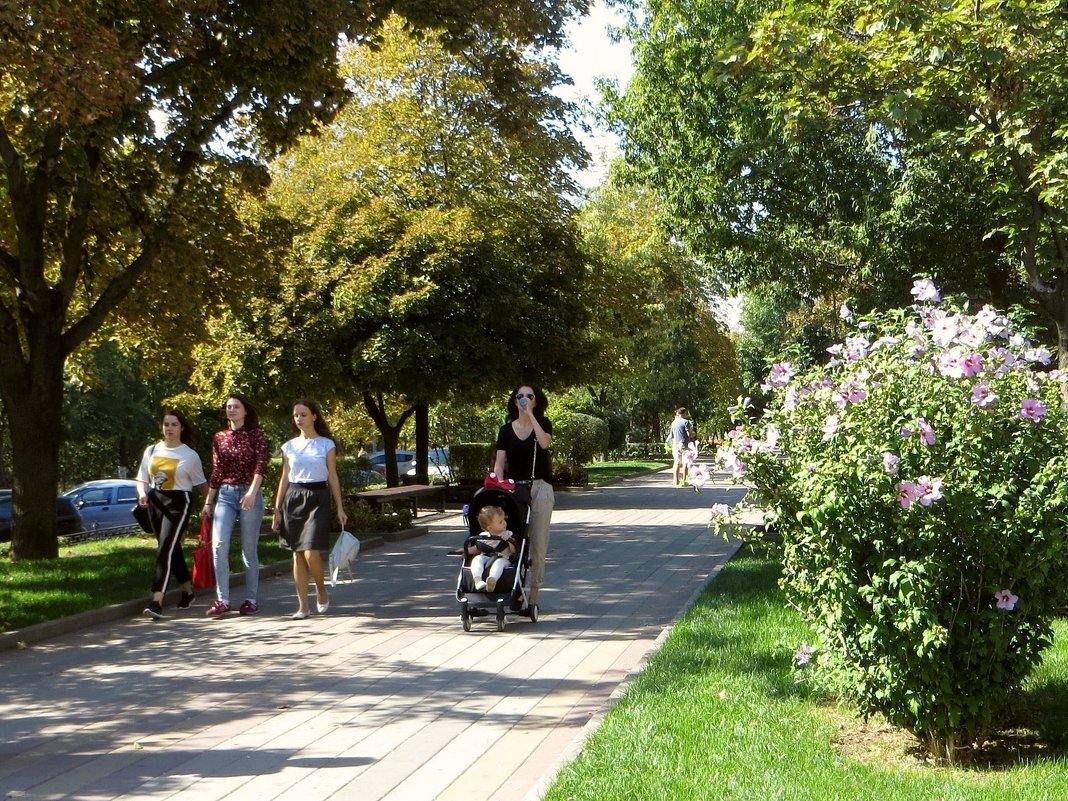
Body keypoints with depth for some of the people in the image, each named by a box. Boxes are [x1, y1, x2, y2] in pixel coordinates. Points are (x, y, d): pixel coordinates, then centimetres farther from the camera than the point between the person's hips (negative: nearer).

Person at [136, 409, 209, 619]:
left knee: (165, 549, -16)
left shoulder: (190, 455, 0)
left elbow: (200, 483, 6)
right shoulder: (152, 451, 11)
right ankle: (188, 591, 32)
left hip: (178, 503, -5)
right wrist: (143, 492, -5)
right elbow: (142, 479, 14)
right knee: (172, 550, 14)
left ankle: (157, 601, -21)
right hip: (156, 502, 5)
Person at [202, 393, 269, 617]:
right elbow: (216, 472, 15)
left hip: (249, 495, -3)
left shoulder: (256, 435, 0)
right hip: (225, 495, 3)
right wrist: (208, 501, 13)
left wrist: (252, 492, -26)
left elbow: (260, 465, -12)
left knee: (249, 549, 3)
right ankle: (222, 600, -7)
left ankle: (250, 600, 12)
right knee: (219, 544, -12)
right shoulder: (219, 437, 12)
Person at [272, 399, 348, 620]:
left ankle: (321, 591, 14)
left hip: (317, 499, -3)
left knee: (311, 553, -13)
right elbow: (285, 478, 12)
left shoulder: (326, 445, 2)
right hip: (293, 499, 3)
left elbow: (333, 477, 4)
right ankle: (303, 606, 8)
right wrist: (277, 510, 8)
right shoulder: (289, 446, 10)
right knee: (298, 555, 3)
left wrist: (340, 508, 0)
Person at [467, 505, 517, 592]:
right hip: (485, 558, 2)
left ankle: (492, 580, -68)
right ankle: (478, 582, -51)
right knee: (477, 559, -29)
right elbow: (477, 549, 24)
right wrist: (466, 550, 7)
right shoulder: (483, 536, 13)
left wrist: (509, 540, -15)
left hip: (503, 559, -2)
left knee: (499, 562, -37)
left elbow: (514, 551, 1)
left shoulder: (508, 535, 10)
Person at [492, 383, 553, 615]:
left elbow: (544, 443, -18)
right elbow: (499, 463, 1)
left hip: (540, 488, -1)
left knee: (538, 545, -1)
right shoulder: (506, 430, 8)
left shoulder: (543, 424, 5)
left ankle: (533, 597, 3)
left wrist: (531, 414, -16)